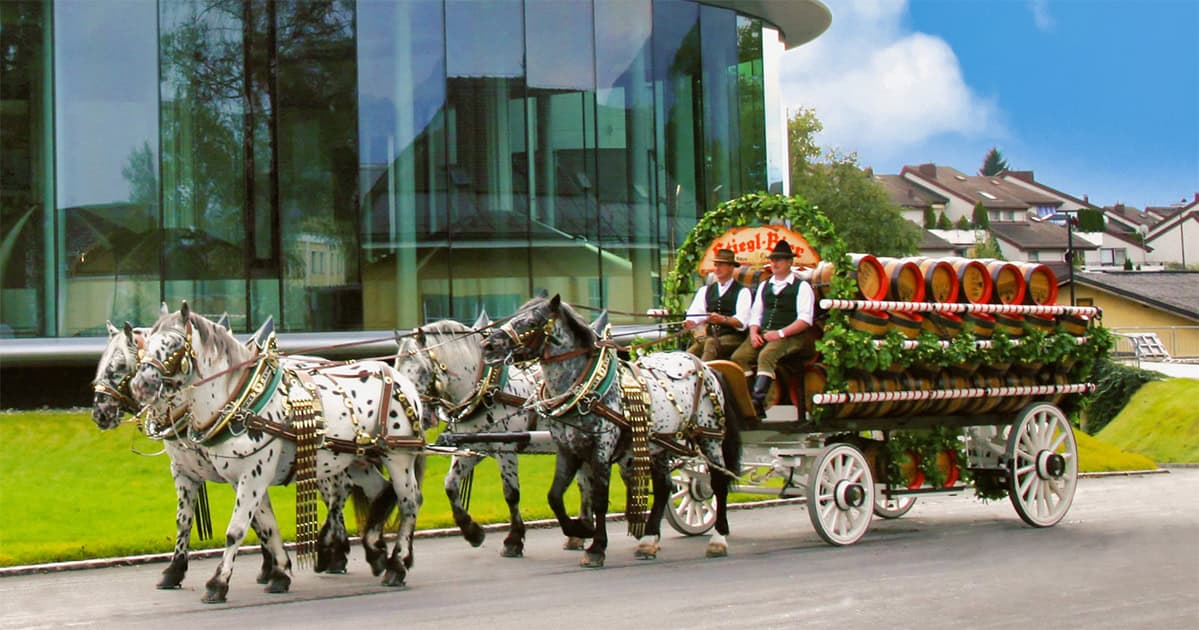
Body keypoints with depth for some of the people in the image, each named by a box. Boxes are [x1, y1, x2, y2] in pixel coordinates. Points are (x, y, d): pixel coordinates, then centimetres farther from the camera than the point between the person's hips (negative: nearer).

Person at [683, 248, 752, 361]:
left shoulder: (742, 291, 6)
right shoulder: (705, 290, 21)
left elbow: (742, 322, -8)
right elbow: (695, 314, 7)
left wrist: (723, 319, -26)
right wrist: (691, 322, -17)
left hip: (732, 337, -4)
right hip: (709, 335, 4)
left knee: (711, 343, -37)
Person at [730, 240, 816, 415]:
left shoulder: (802, 287, 4)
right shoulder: (764, 286, 24)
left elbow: (805, 320, -5)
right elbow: (755, 314, 21)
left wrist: (780, 333, -15)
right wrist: (754, 333, -1)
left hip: (789, 336, -6)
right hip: (763, 334, 6)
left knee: (766, 356, -35)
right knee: (738, 357, -21)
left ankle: (758, 399, -44)